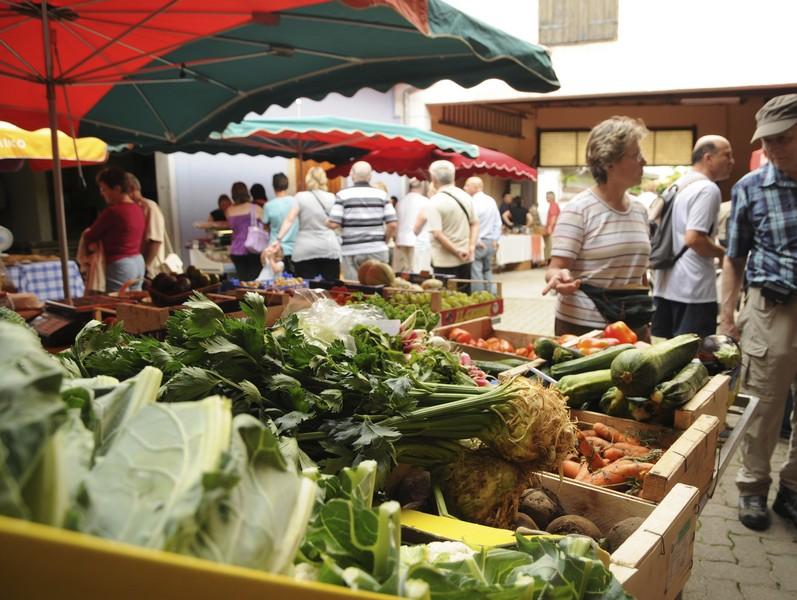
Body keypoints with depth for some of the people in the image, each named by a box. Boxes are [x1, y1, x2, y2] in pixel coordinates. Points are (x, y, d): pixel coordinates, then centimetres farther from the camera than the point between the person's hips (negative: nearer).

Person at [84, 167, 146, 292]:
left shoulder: (113, 211, -16)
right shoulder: (138, 209, 8)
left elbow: (89, 237, -7)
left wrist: (86, 233, 17)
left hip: (119, 265, -8)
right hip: (139, 262, 8)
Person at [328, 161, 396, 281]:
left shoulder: (343, 195, -3)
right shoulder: (382, 194, 3)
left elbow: (334, 224, -8)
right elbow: (392, 224, -2)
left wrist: (327, 222, 15)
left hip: (352, 251, -1)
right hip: (377, 250, 2)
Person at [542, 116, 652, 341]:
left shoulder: (639, 211, 9)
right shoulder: (578, 209, -11)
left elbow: (640, 273, 17)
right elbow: (555, 268, -13)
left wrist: (645, 323, 17)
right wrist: (560, 277, -36)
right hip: (583, 326, -6)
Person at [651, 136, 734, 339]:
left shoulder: (677, 186, 16)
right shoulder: (708, 189, -12)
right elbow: (693, 238, -22)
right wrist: (722, 253, -7)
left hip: (665, 286, 9)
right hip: (694, 289, -9)